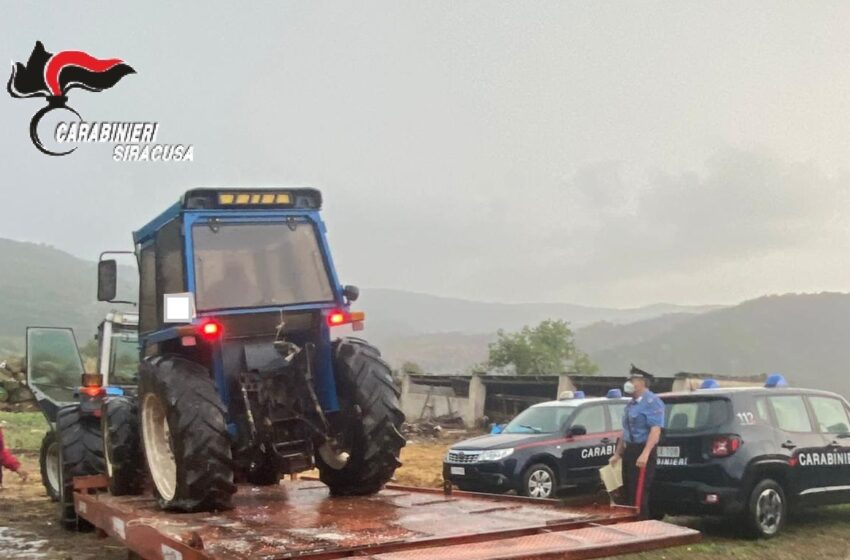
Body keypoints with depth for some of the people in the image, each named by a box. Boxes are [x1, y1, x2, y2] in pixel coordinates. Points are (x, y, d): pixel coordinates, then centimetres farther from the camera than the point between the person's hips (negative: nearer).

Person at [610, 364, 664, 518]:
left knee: (639, 496, -10)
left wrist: (645, 454, -30)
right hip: (629, 452, 10)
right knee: (629, 493, 14)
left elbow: (655, 430, -21)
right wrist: (617, 454, 23)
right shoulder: (632, 404, 18)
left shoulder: (652, 402, -12)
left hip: (642, 452, -10)